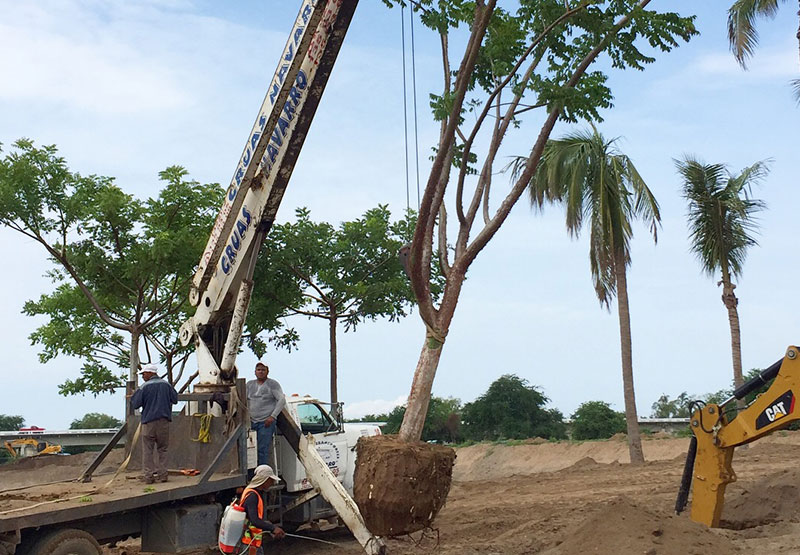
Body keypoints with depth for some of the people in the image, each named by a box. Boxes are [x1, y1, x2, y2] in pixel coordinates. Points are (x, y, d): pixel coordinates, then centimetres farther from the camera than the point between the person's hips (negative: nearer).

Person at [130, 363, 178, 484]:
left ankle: (148, 476, 2)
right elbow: (175, 399, 10)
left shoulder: (144, 387, -8)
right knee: (162, 449, 12)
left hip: (149, 422, -3)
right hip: (164, 421, 3)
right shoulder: (166, 384, 3)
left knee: (148, 450, 3)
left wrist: (135, 393, 12)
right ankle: (162, 474, 10)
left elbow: (135, 404, -5)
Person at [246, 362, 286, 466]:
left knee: (263, 449, -11)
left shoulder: (273, 384, 0)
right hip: (252, 421, 5)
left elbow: (282, 400, -7)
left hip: (266, 422, -5)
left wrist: (272, 416, -14)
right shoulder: (250, 384, 15)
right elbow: (246, 400, 23)